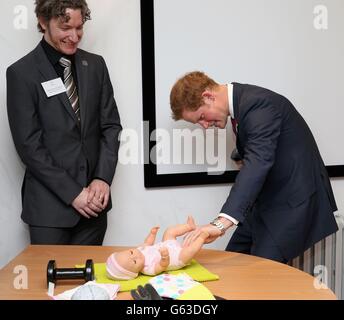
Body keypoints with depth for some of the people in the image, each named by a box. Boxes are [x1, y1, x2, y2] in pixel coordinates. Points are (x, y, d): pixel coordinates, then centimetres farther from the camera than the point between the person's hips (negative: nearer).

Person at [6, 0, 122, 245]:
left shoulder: (95, 65, 7)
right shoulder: (22, 73, -6)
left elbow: (111, 125, 7)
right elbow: (29, 145, -9)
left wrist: (103, 178, -6)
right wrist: (72, 192, -12)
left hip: (93, 200, 4)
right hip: (50, 205, -3)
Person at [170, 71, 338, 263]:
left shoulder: (259, 103, -25)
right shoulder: (241, 102, 5)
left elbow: (259, 162, -39)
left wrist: (222, 222, -47)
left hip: (293, 202, -9)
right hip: (268, 201, 10)